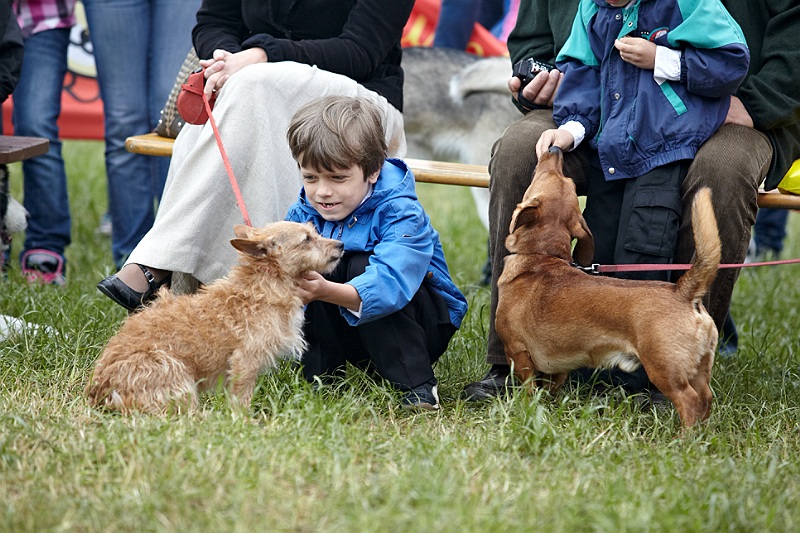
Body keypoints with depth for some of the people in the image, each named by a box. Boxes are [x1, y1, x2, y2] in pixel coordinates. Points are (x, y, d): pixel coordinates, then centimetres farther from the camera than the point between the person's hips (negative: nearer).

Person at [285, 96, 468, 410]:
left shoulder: (401, 213, -24)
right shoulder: (303, 215, -4)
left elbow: (387, 285, -40)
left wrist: (327, 291, -58)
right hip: (349, 335, 4)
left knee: (360, 266, -31)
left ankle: (417, 384, -25)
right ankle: (322, 373, -7)